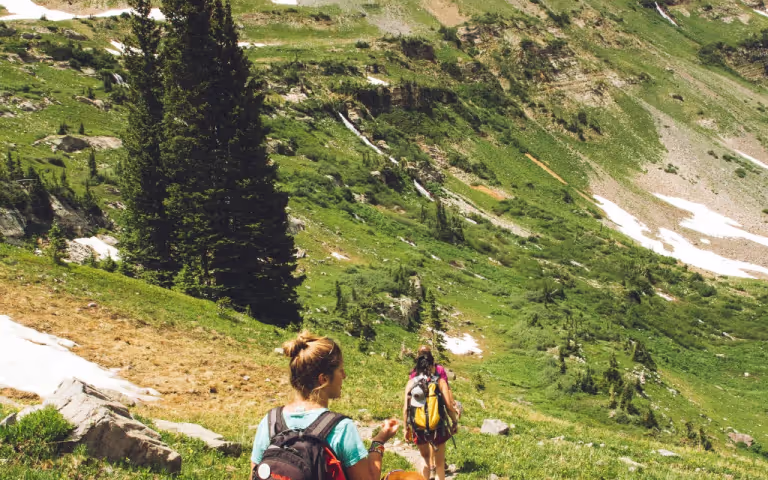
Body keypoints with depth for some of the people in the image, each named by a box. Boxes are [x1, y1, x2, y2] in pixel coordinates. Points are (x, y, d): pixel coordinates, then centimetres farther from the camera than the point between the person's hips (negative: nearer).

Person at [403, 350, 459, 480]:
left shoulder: (411, 383, -3)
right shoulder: (440, 381, -8)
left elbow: (405, 408, -4)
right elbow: (449, 406, -12)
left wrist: (406, 428, 7)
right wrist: (455, 422, 3)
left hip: (419, 428, 2)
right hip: (438, 427, -2)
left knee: (425, 458, 27)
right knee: (440, 463, 15)